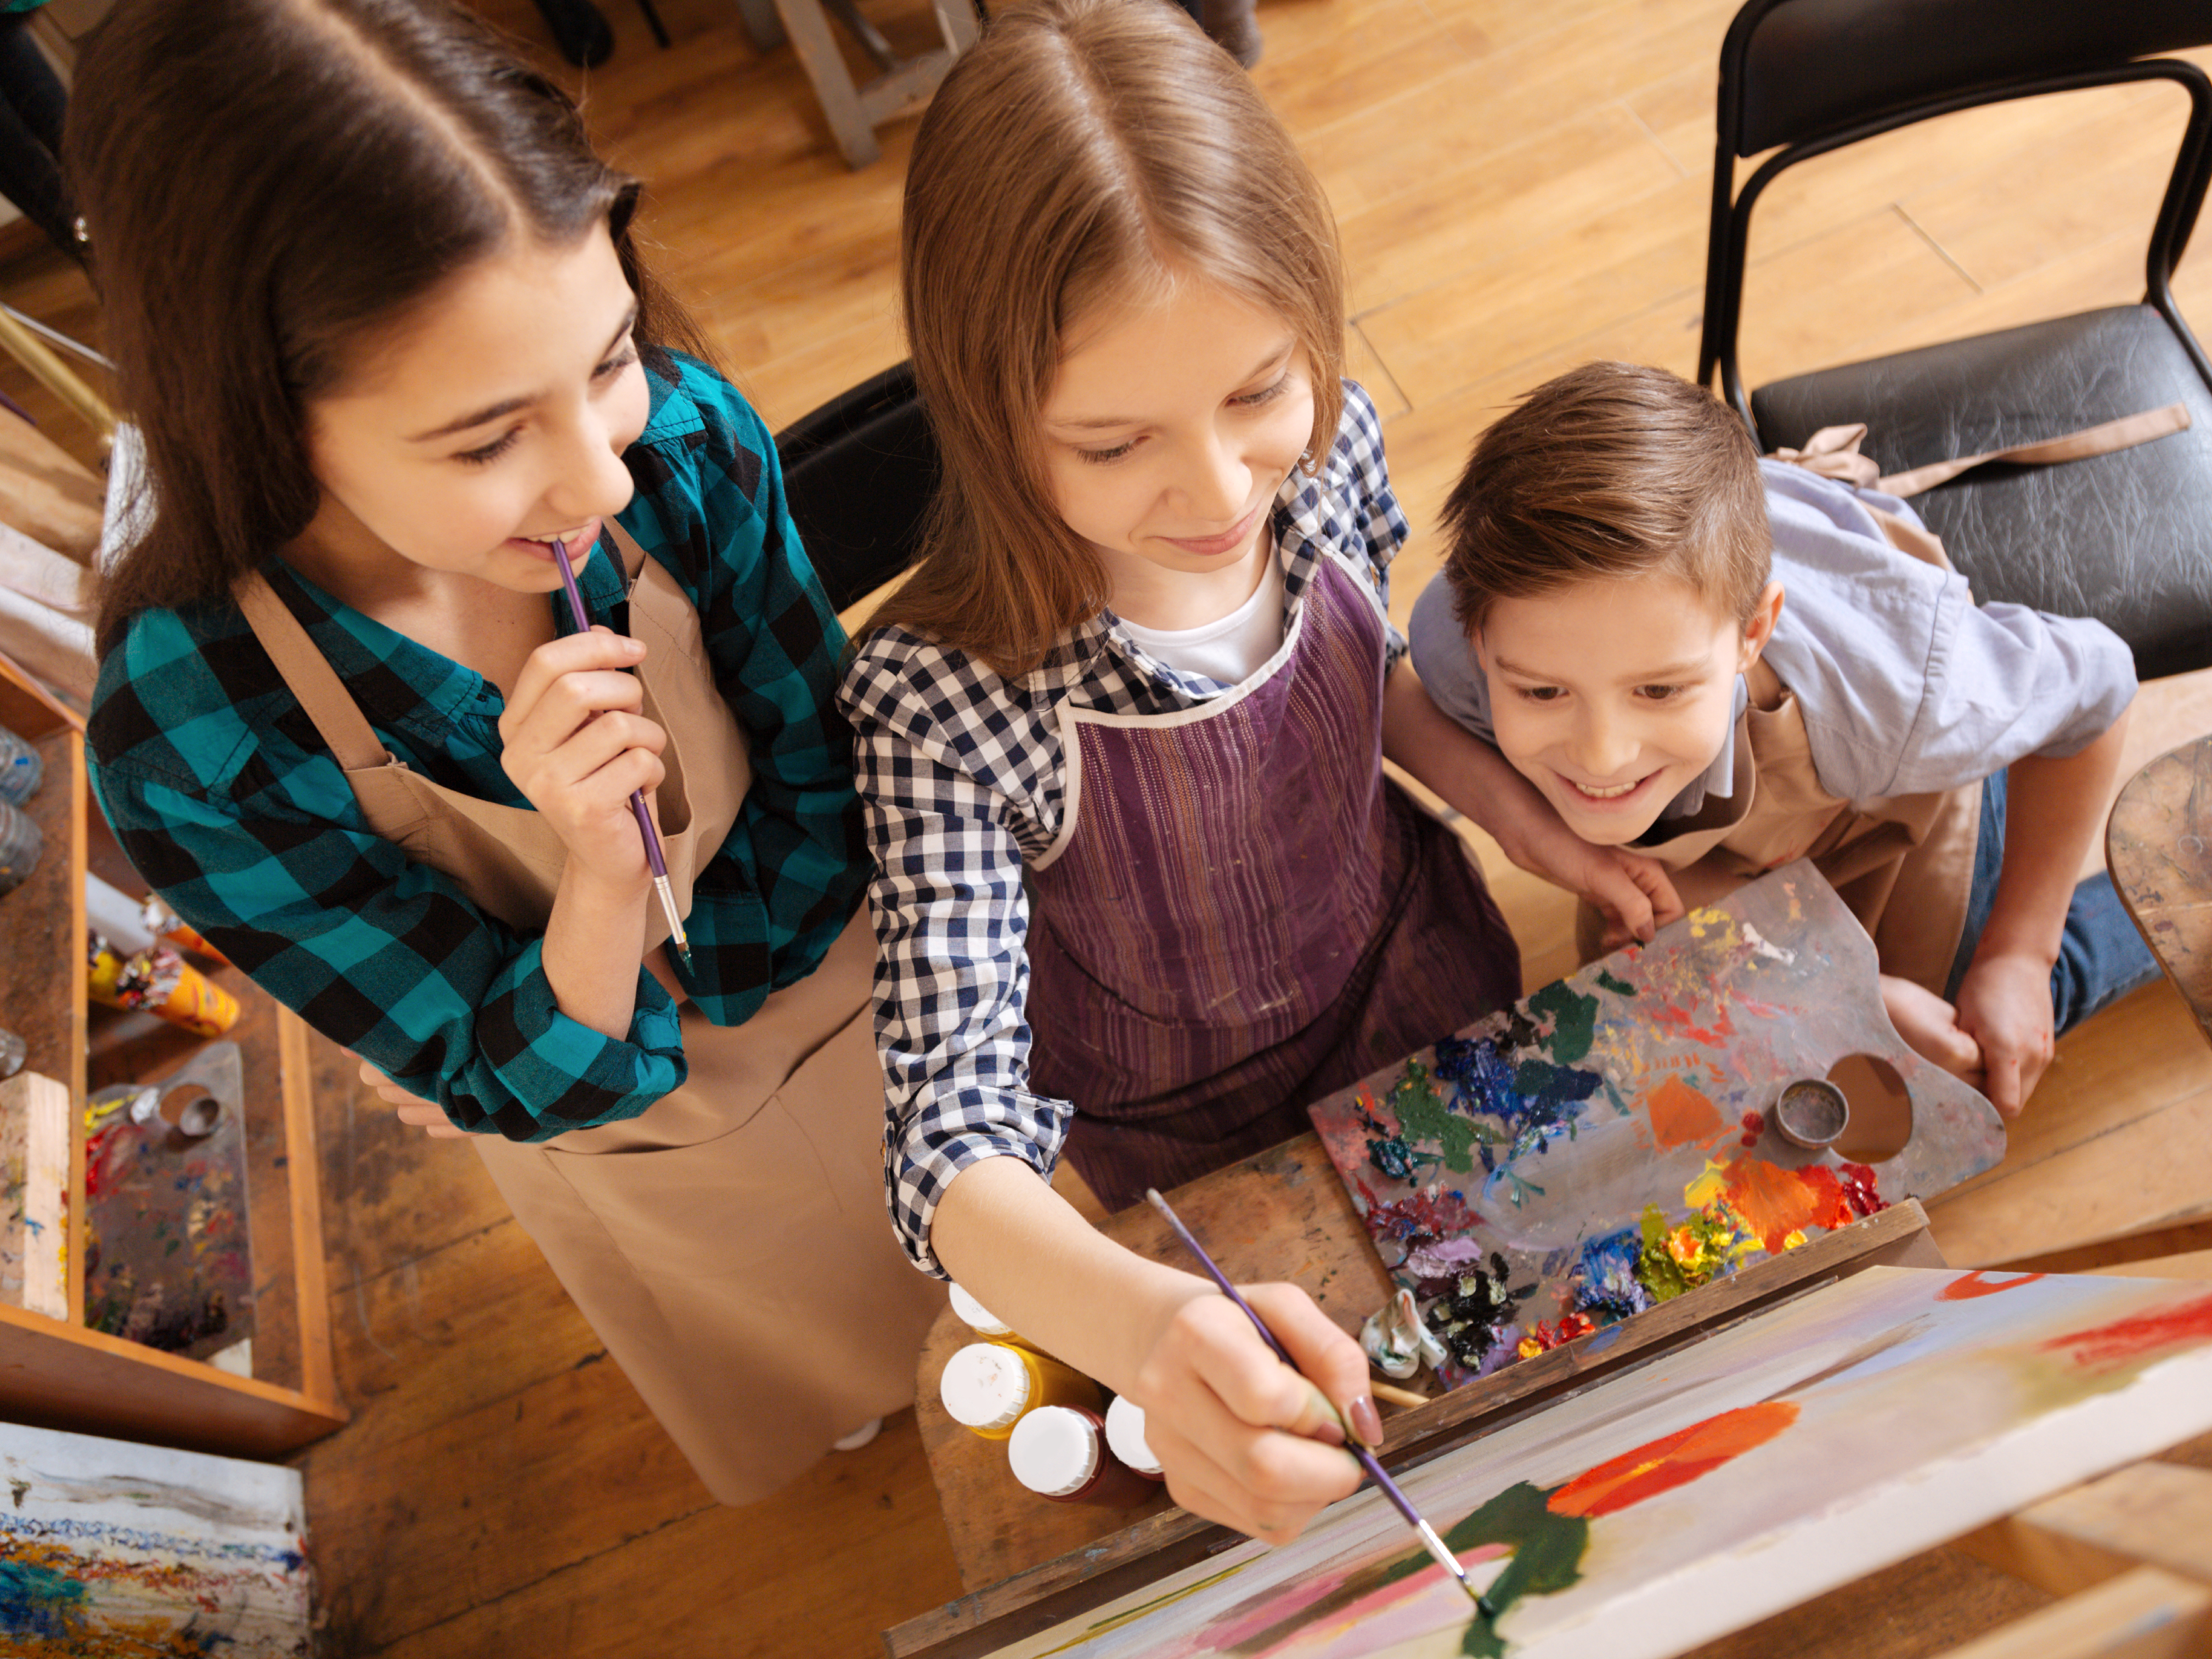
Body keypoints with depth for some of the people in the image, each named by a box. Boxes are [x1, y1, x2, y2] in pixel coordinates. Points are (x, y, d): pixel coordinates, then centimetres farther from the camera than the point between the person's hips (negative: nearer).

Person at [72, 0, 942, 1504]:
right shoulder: (183, 742, -36)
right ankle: (874, 1413, 72)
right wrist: (606, 869, -44)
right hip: (641, 1139, 0)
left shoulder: (686, 439, -33)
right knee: (836, 1391, 33)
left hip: (837, 955, 1)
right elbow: (531, 1086, -26)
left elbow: (820, 769, -14)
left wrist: (721, 978, -14)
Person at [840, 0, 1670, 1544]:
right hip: (1188, 1129, -3)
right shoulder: (941, 696, -38)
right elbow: (952, 1138, -38)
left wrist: (1509, 798, -12)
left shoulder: (1329, 447, -24)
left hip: (1417, 962, 4)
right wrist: (1135, 1320, -57)